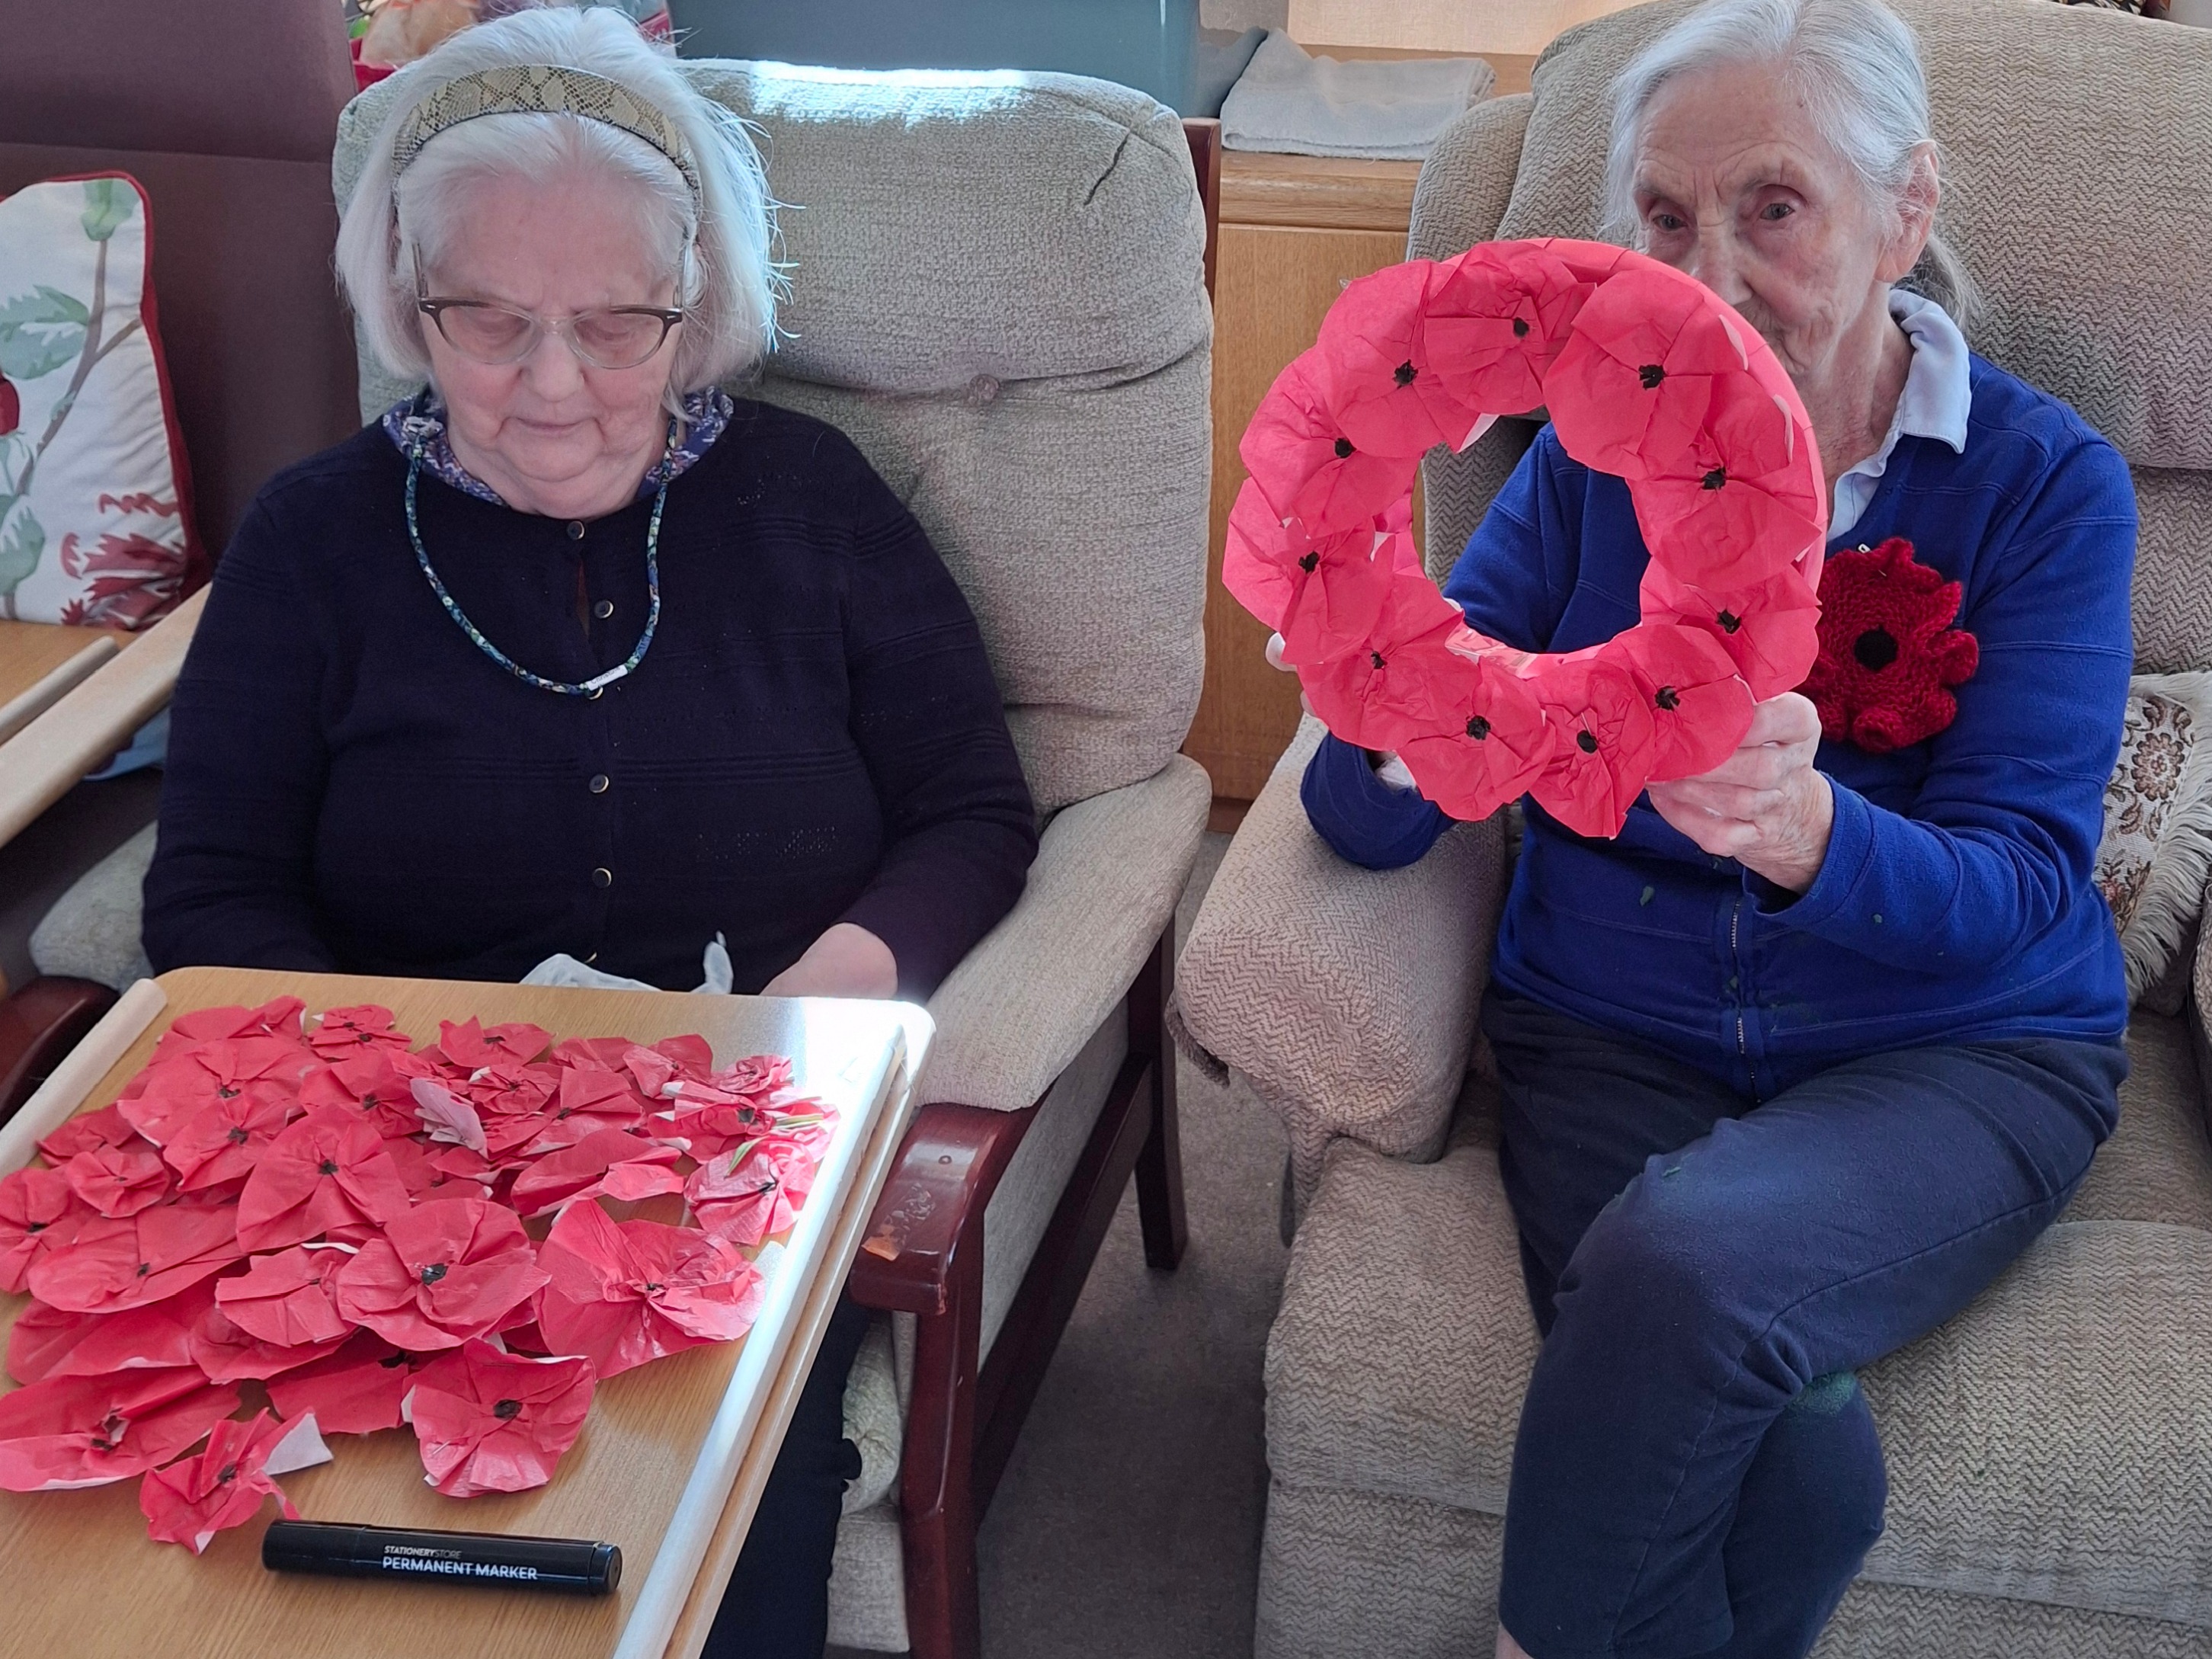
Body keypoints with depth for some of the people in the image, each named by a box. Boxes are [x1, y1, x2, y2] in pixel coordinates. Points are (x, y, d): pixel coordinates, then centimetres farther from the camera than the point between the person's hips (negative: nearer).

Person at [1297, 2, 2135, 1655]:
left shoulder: (2046, 483, -3)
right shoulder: (1598, 451, 2)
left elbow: (2024, 888, -13)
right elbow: (1369, 824, -4)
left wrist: (1800, 824, -35)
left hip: (1954, 1050, -1)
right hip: (1613, 1038, 1)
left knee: (1683, 1265, -33)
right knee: (1789, 1457, -29)